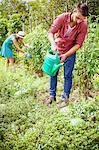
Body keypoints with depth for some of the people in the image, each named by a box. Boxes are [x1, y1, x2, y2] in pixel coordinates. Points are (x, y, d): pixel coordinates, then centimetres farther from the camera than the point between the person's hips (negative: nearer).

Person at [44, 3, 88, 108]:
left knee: (67, 76, 5)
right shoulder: (62, 18, -23)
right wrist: (53, 43, -40)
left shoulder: (83, 26, -22)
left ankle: (65, 98, 19)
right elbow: (51, 32, -20)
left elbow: (78, 44, -18)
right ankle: (52, 96, 24)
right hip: (57, 50, 1)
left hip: (70, 52, -1)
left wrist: (65, 55, -27)